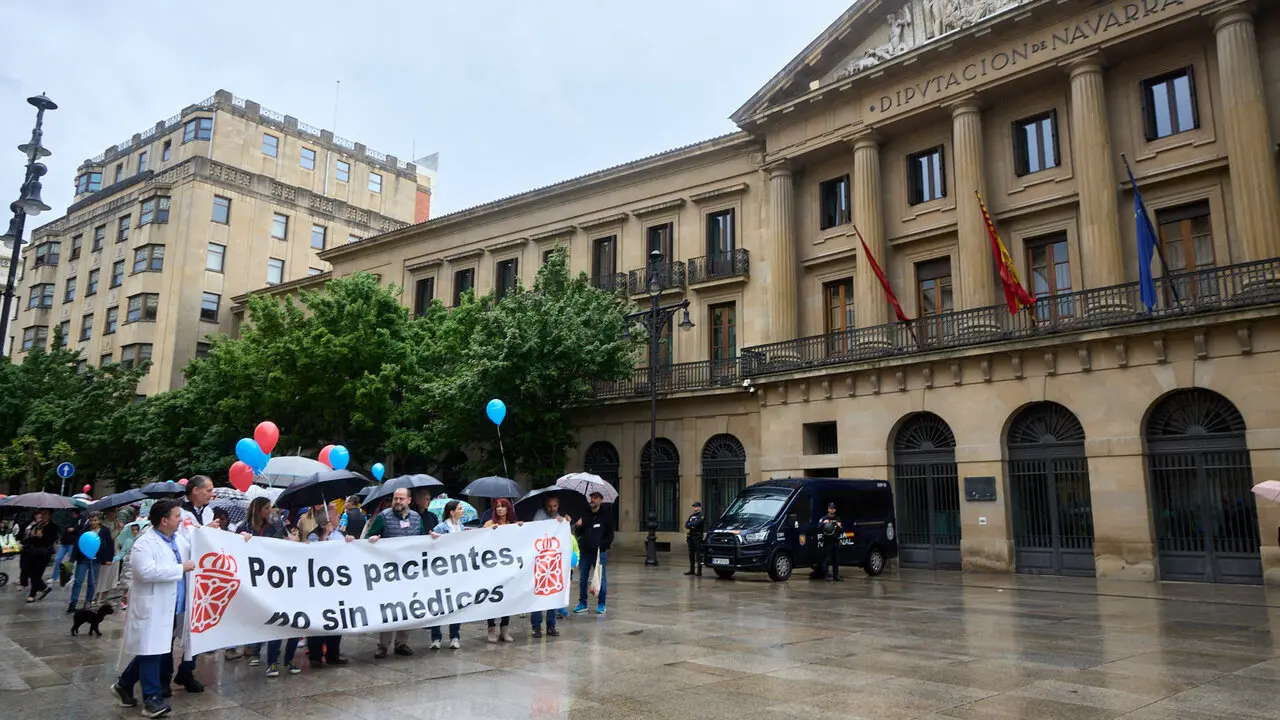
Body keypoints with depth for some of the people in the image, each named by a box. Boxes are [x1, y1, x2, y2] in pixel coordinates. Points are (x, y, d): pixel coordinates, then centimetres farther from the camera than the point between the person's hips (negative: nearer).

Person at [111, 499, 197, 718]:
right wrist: (180, 568, -21)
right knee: (151, 652, -2)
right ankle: (152, 698, 7)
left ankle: (124, 685, 33)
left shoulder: (178, 540, 11)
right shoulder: (144, 544, -14)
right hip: (153, 609, -9)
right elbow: (147, 572, -27)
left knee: (162, 652, 16)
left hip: (172, 609, 9)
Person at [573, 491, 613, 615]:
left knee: (601, 579, 2)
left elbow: (610, 534, 1)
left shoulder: (606, 515, 0)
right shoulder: (585, 514, 9)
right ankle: (582, 603, 20)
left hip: (600, 552, -3)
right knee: (583, 578, 9)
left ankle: (601, 604, 12)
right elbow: (579, 534, 13)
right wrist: (578, 526, -8)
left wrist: (603, 545, -12)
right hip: (584, 551, 4)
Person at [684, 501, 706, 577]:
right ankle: (692, 570, 17)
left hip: (698, 536, -7)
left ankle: (699, 571, -8)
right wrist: (692, 526, -12)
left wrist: (689, 524, -4)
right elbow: (686, 525, 8)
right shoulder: (691, 516, 19)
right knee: (691, 554, 10)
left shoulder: (701, 516, -3)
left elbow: (696, 523, -19)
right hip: (691, 536, 7)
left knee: (698, 554, -8)